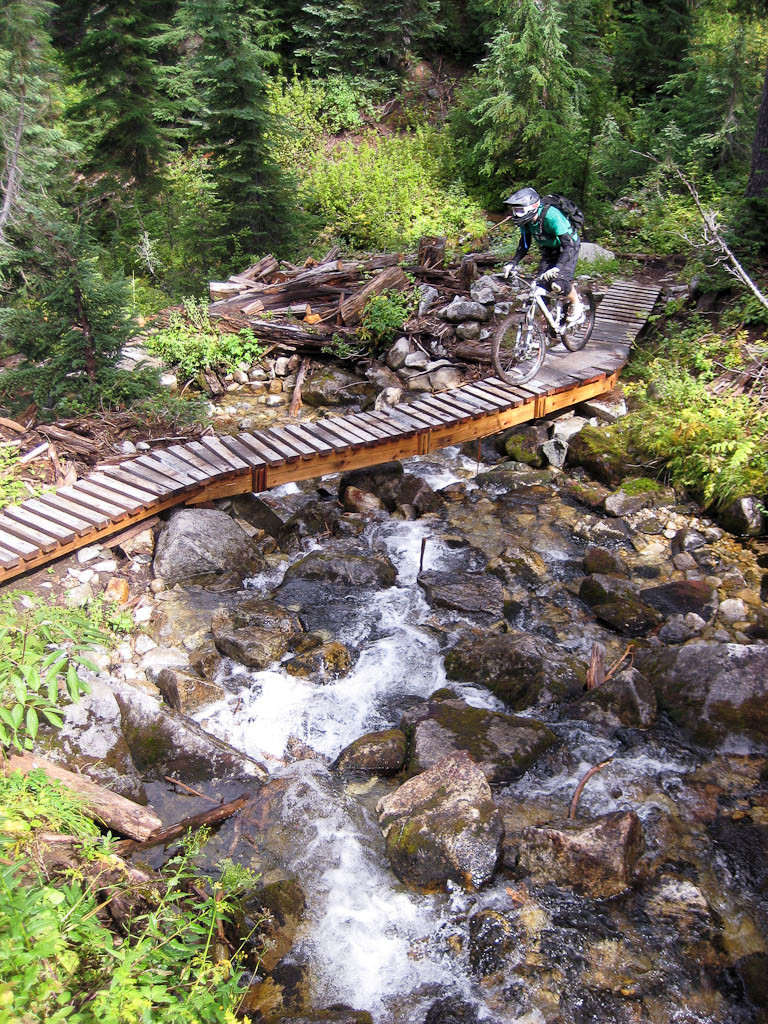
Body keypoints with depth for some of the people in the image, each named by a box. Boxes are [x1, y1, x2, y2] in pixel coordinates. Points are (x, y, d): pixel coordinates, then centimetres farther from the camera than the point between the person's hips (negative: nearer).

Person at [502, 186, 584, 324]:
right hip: (549, 249, 6)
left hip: (568, 247, -6)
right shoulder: (525, 219, -16)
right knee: (542, 283, -9)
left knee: (559, 283, -24)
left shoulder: (551, 216, -37)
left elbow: (568, 245, -39)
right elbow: (524, 243, 0)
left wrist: (558, 267, -52)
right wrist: (513, 263, -14)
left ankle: (577, 304, 5)